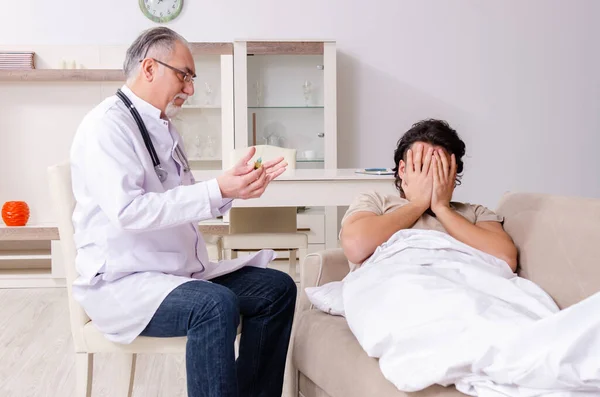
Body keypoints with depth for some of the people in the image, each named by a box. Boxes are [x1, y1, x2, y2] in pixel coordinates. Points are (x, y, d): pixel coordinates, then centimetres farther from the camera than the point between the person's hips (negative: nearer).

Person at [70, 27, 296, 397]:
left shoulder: (163, 126, 13)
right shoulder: (107, 124, -14)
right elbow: (128, 209, -27)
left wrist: (236, 181, -1)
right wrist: (218, 189, -28)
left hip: (178, 270, 9)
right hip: (122, 280, -9)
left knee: (277, 287, -1)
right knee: (216, 305, -33)